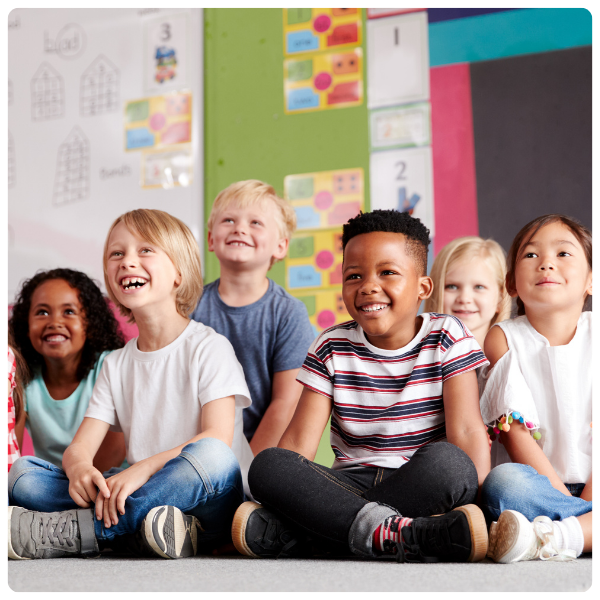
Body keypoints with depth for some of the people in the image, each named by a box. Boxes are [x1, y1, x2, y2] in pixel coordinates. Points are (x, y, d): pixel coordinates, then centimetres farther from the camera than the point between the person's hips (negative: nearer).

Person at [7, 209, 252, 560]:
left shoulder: (209, 348, -1)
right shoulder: (116, 365, 16)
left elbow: (217, 440, -14)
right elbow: (81, 445, 6)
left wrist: (142, 469, -28)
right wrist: (79, 468, -20)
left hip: (203, 503, -4)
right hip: (139, 498, 4)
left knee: (213, 456, -38)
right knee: (23, 476, -12)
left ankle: (67, 531, -30)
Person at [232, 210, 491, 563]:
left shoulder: (448, 339, 2)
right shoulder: (331, 349, 7)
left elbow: (466, 431, -8)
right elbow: (299, 441, 0)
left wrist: (477, 501, -23)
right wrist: (276, 497, -17)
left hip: (423, 487, -1)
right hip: (351, 486, 2)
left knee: (446, 461, -36)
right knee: (267, 464, -24)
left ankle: (289, 532, -34)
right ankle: (394, 532, -38)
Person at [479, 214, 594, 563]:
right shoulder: (503, 339, 1)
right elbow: (516, 433, -8)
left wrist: (590, 496, -14)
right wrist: (575, 503, -16)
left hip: (590, 489, 3)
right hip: (537, 484, -2)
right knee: (503, 482, -35)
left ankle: (555, 538, -32)